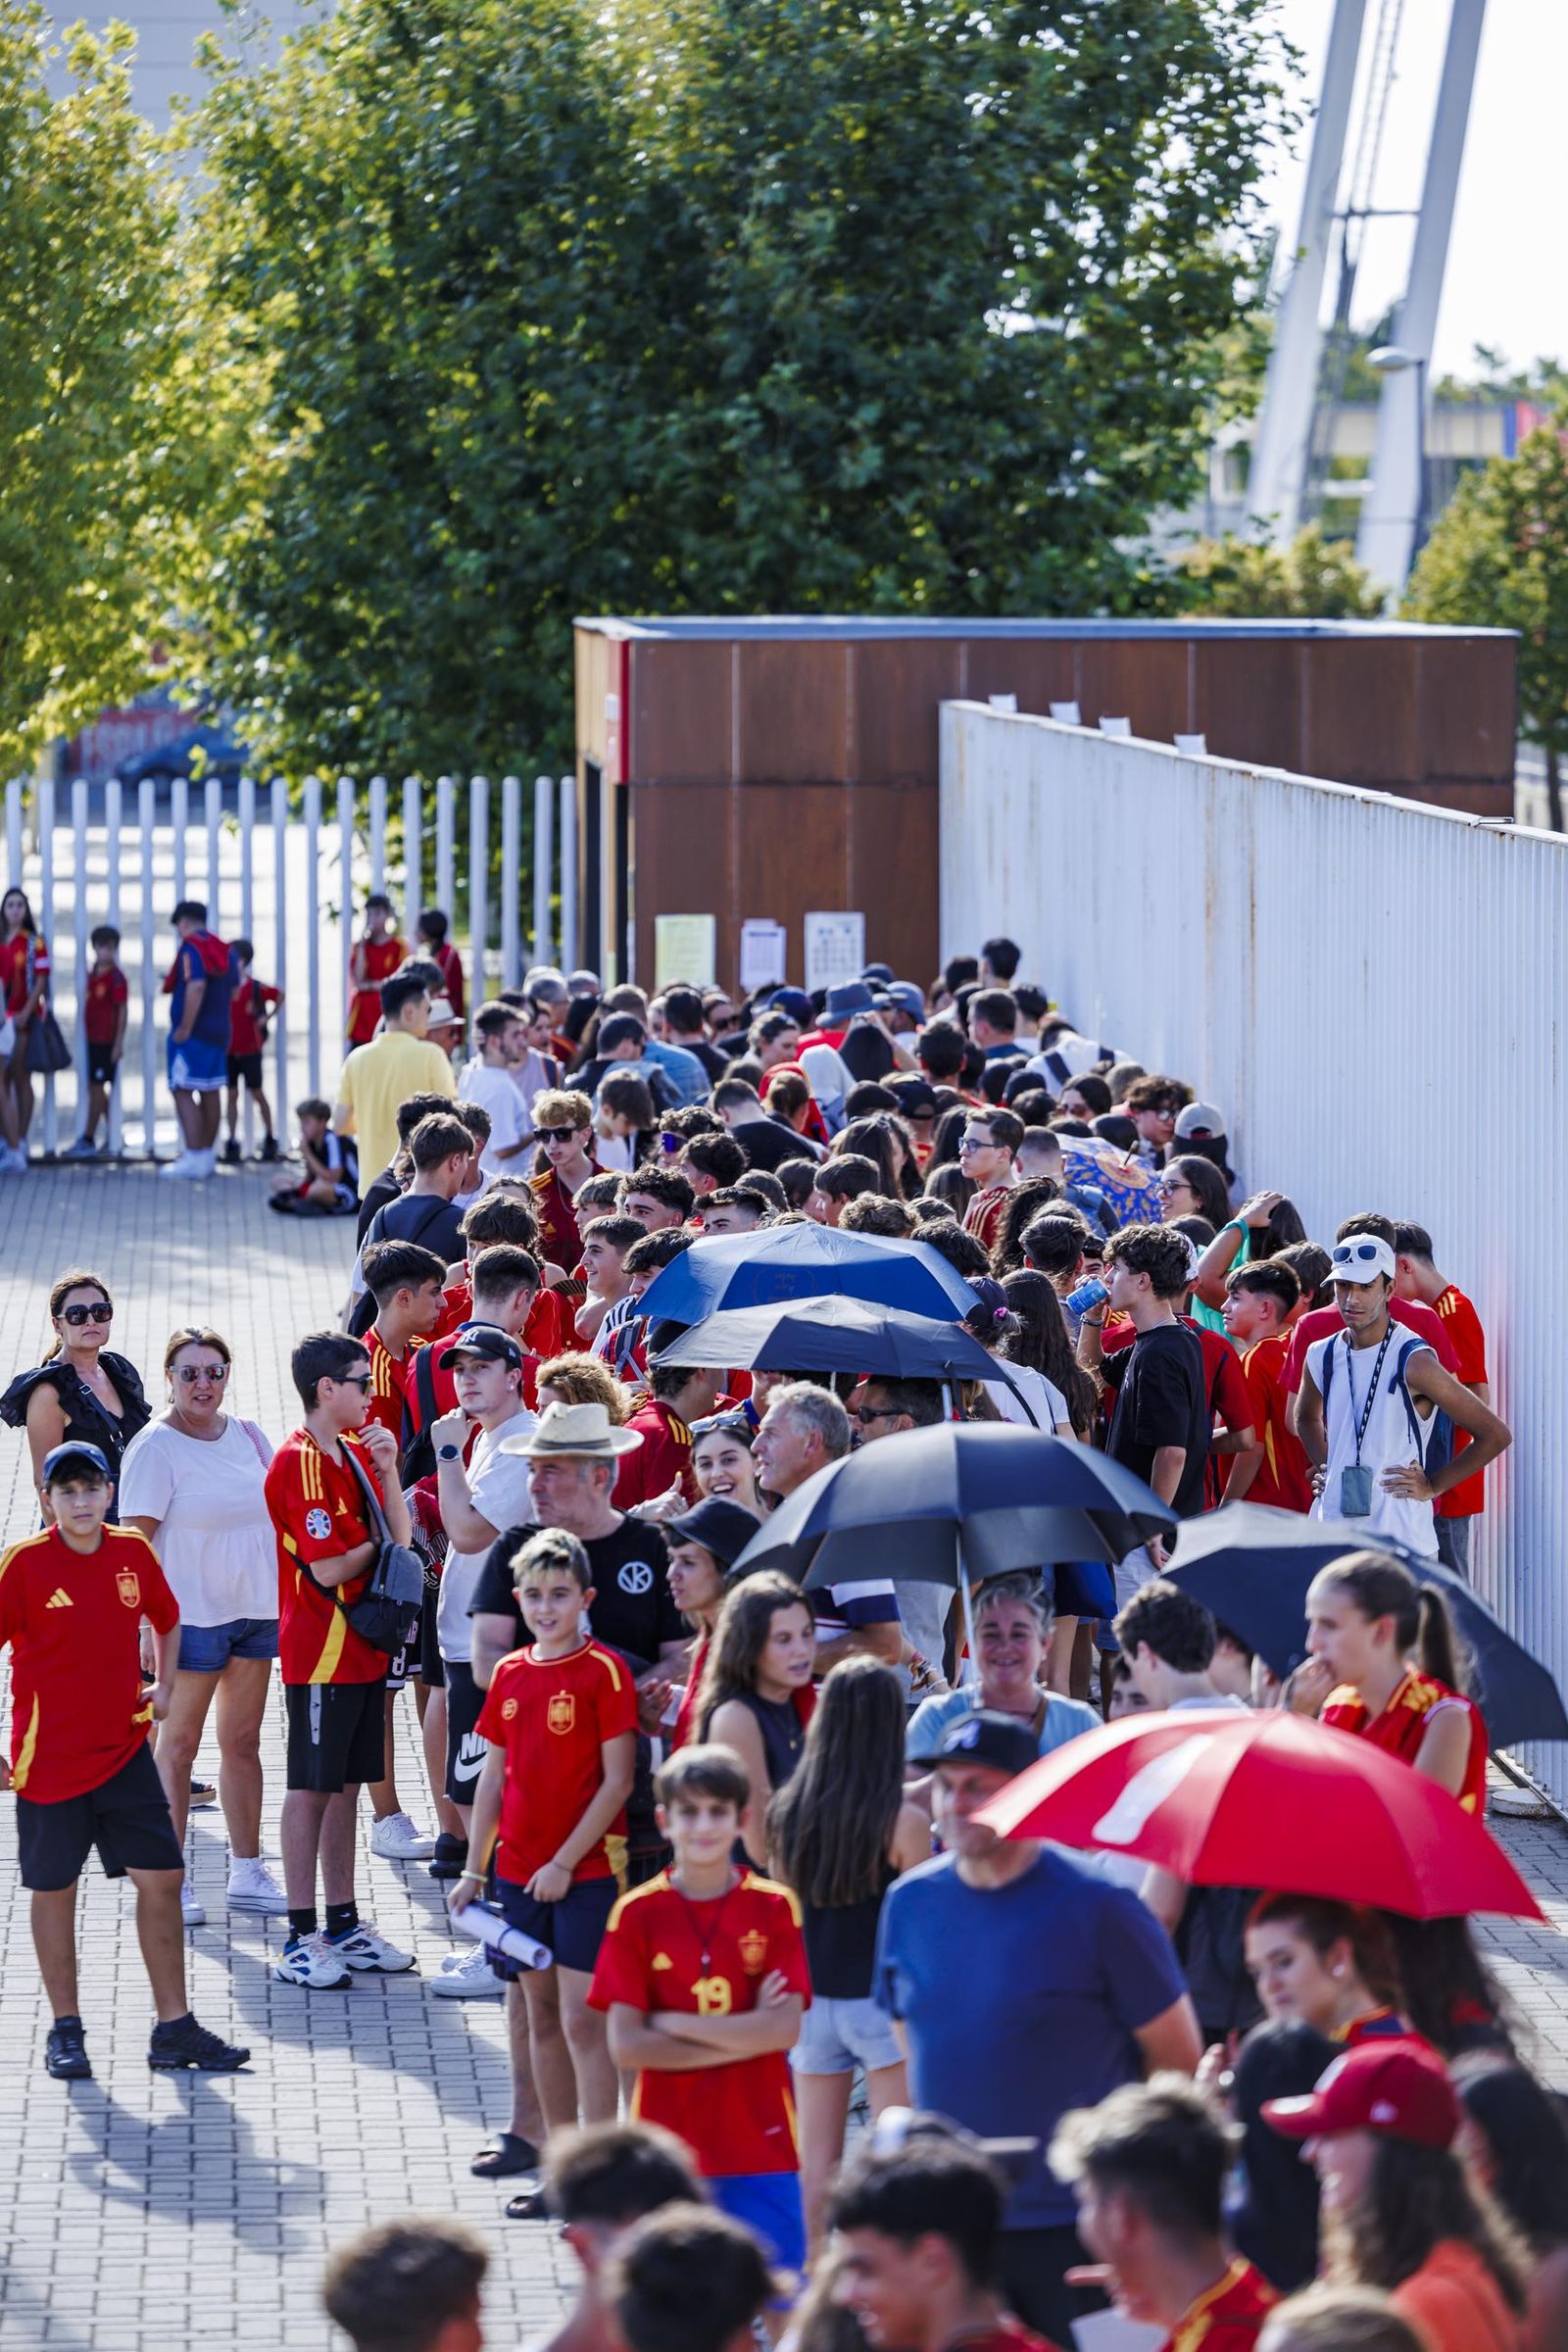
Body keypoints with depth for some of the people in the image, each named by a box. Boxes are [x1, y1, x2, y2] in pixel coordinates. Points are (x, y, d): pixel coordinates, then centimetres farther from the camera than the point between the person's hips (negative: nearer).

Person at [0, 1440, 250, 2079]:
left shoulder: (134, 1553, 2)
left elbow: (165, 1618, 24)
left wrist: (163, 1682, 9)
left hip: (125, 1750, 4)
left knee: (162, 1877, 1)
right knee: (54, 1890, 5)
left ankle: (174, 2028, 9)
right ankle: (65, 2032, 17)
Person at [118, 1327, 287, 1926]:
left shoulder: (249, 1437, 8)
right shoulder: (154, 1447, -9)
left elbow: (275, 1514, 18)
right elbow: (137, 1540, -12)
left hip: (256, 1608, 6)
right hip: (190, 1614, -6)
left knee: (243, 1741, 12)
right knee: (179, 1744, 1)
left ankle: (247, 1872, 19)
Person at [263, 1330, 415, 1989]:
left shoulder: (356, 1453, 12)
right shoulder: (299, 1464, -15)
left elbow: (400, 1541, 6)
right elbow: (329, 1570, -20)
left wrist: (388, 1471, -6)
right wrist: (377, 1543, -3)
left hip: (362, 1647, 8)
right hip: (320, 1652, -8)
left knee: (347, 1786, 13)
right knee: (312, 1788, -3)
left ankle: (343, 1925, 20)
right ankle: (300, 1940, 1)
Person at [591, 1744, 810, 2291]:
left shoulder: (774, 1908, -1)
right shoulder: (637, 1914, -2)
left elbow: (785, 2029, -11)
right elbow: (625, 2046, -8)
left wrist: (673, 2024, -11)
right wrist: (740, 2038, -10)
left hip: (760, 2142, 0)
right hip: (668, 2144, 0)